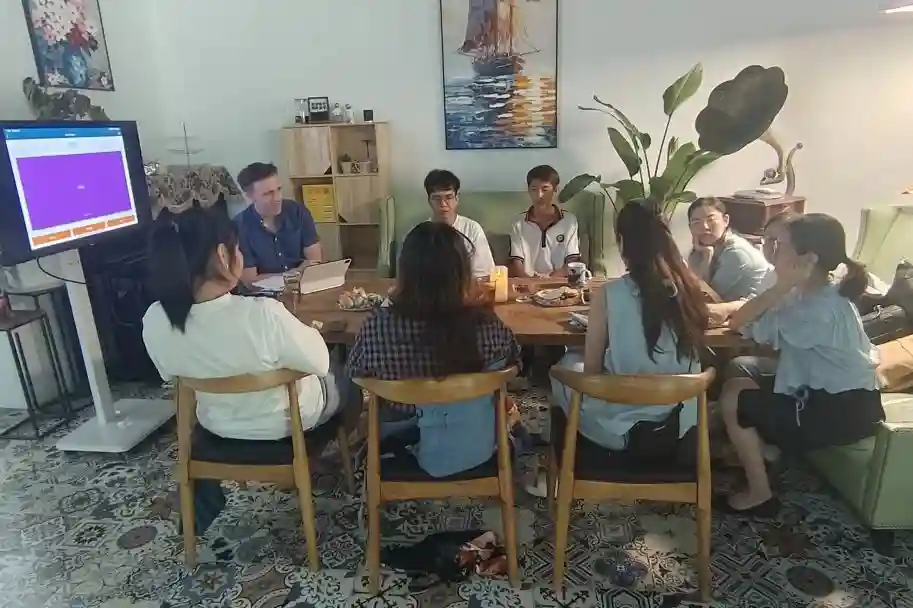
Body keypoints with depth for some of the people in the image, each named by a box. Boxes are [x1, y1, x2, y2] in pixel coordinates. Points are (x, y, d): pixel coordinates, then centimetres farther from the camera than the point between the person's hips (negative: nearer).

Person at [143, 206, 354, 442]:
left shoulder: (153, 321, -22)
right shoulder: (263, 315, -40)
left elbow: (172, 374, -2)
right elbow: (319, 363, -23)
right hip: (290, 421, -5)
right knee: (343, 373, 28)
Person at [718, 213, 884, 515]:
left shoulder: (820, 310, -28)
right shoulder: (811, 292, 1)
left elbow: (747, 326, -21)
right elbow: (740, 318, 0)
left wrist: (782, 286, -23)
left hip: (845, 410, -9)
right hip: (830, 391, 9)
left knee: (732, 400, -9)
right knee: (737, 382, 9)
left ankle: (760, 496, 5)